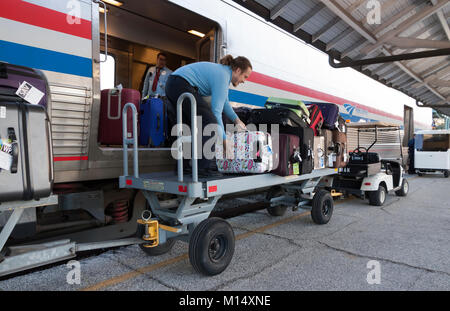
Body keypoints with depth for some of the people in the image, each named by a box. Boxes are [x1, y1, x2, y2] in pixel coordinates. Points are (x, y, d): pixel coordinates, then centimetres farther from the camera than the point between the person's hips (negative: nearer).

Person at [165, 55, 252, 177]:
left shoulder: (223, 71, 18)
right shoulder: (223, 76, -12)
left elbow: (224, 102, 28)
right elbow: (216, 111, -17)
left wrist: (237, 121, 25)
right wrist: (224, 140, -12)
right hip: (182, 85, -11)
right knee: (209, 122, -12)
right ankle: (203, 167, -15)